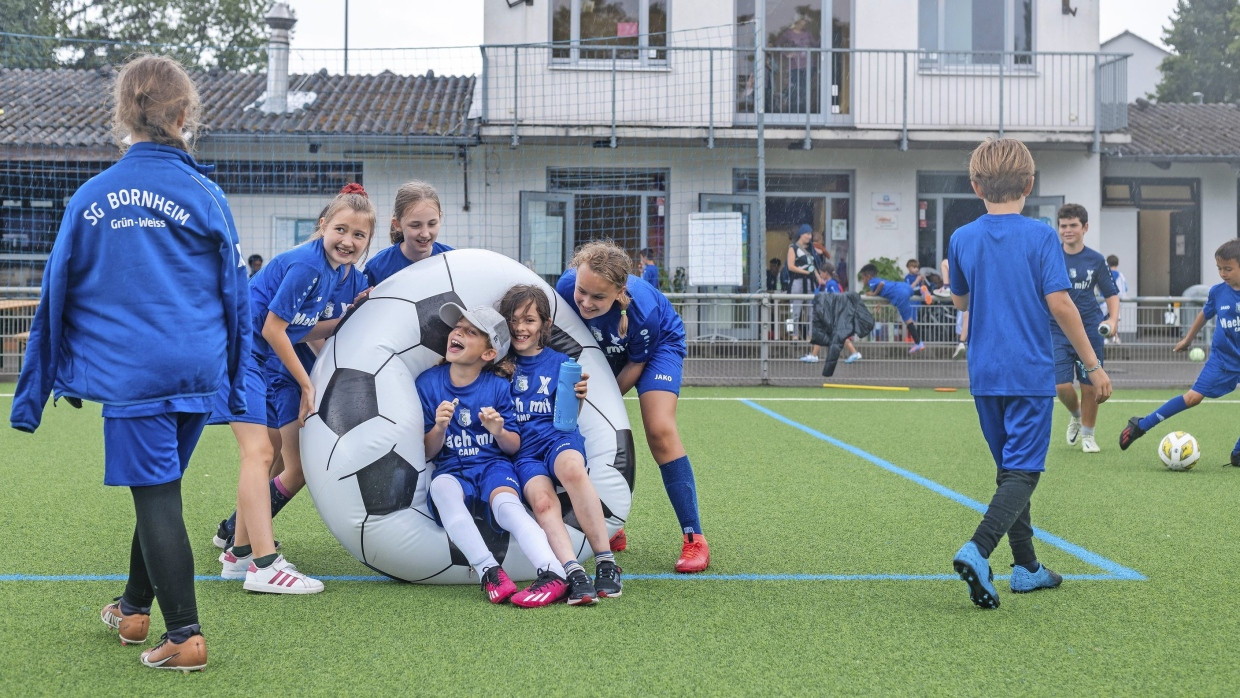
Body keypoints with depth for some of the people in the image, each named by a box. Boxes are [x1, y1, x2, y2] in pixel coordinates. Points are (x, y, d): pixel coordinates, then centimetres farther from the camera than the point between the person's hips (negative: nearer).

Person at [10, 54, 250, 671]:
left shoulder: (90, 198, -1)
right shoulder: (205, 196, 0)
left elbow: (55, 297, 5)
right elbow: (235, 294, 4)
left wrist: (34, 393, 13)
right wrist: (236, 382, 14)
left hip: (129, 374, -2)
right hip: (198, 374, 2)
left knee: (156, 498, 0)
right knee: (157, 487, 18)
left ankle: (185, 636, -3)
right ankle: (134, 608, 33)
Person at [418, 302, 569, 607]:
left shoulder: (498, 387, 2)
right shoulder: (427, 383, 3)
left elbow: (514, 447, 6)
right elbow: (427, 453, 3)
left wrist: (499, 431, -17)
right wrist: (439, 428, -19)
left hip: (493, 465, -1)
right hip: (451, 470, 1)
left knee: (506, 504, -34)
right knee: (441, 486, -36)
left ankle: (553, 575, -51)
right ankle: (488, 571, -41)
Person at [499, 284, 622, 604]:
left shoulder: (559, 363, 13)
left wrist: (576, 399, -9)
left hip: (557, 437, 0)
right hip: (520, 449, 1)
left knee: (572, 469, -37)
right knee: (542, 500, -33)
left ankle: (607, 564, -34)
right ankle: (574, 574, -46)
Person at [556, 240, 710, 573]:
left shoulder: (643, 311, -41)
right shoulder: (566, 288, -34)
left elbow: (636, 363, -21)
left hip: (659, 344, -4)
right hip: (603, 348, 5)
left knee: (660, 431, -20)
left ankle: (694, 538, -13)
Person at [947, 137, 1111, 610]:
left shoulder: (962, 239, 2)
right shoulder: (1041, 236, -9)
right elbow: (1059, 303, -13)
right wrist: (1093, 365, -7)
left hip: (984, 375, 4)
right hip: (1031, 373, -4)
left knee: (1010, 471, 16)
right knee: (1023, 473, -4)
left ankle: (1027, 568, 21)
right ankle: (977, 551, -25)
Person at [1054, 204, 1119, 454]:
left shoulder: (1095, 261, 2)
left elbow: (1111, 294, 9)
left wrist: (1113, 320, -8)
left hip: (1090, 331, 1)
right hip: (1057, 331, 0)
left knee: (1090, 386, 2)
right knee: (1061, 386, -11)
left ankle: (1087, 434, 25)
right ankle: (1075, 415, 23)